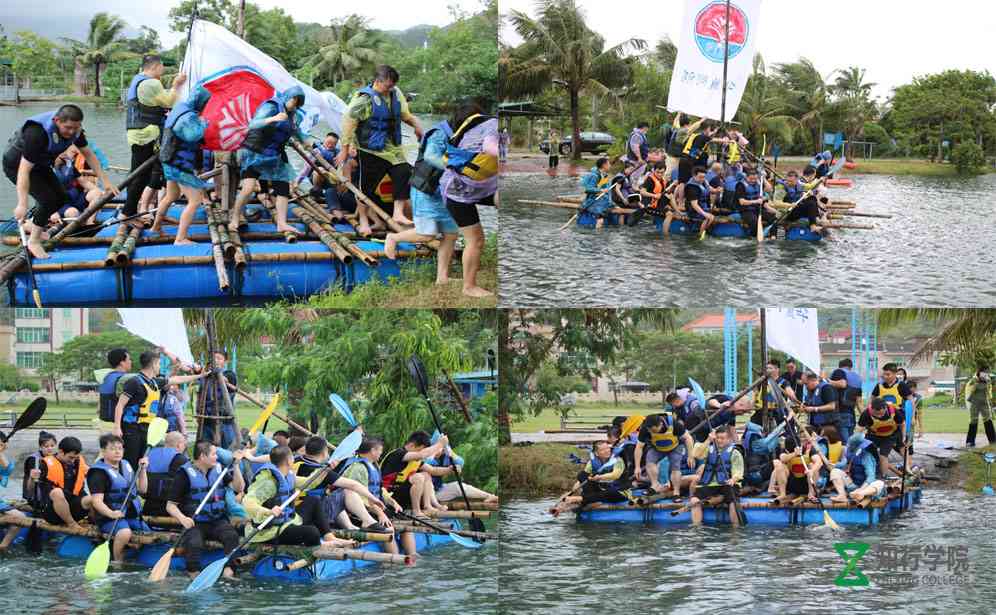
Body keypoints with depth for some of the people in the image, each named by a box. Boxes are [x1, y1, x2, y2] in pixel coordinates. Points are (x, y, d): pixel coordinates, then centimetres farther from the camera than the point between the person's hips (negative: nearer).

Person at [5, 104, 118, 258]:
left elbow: (88, 154, 0)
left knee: (60, 198, 6)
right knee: (48, 199, -19)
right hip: (16, 164, -8)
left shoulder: (73, 128, -14)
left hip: (40, 165, 8)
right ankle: (34, 242, -4)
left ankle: (33, 225, 27)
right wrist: (22, 204, -43)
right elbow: (24, 170, -39)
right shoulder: (38, 133, -38)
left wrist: (105, 180, -6)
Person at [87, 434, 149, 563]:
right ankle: (118, 563, -18)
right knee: (125, 533, -36)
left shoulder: (126, 466, 16)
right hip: (110, 518, -8)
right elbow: (97, 501, -18)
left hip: (132, 516, 8)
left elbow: (142, 489, 21)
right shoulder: (98, 473, -9)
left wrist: (142, 470, 7)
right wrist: (111, 513, -35)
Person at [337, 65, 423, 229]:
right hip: (372, 150, -6)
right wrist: (345, 150, -13)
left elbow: (404, 113, 23)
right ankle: (363, 222, 15)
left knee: (404, 175, -8)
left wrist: (416, 124, 5)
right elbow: (348, 123, -14)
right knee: (367, 186, 3)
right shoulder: (364, 99, -17)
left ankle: (398, 213, -2)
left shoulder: (396, 93, 3)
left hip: (393, 148, 6)